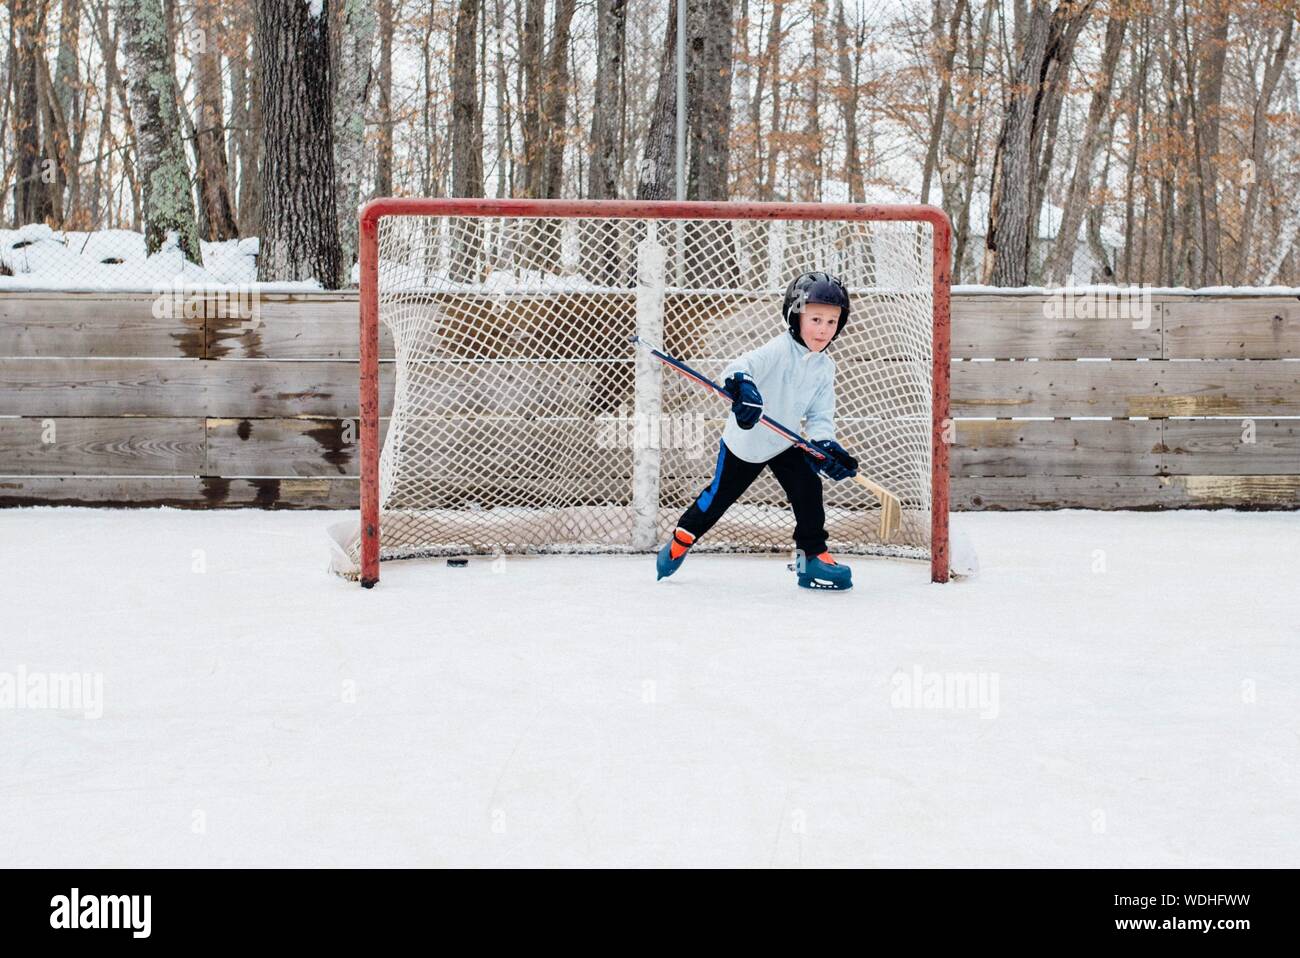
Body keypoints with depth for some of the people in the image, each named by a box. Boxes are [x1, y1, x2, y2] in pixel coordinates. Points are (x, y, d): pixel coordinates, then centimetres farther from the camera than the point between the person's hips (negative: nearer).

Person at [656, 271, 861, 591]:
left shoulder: (825, 367, -5)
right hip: (744, 441, -5)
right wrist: (741, 385, -65)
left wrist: (825, 445, -23)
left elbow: (820, 417, -4)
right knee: (720, 494, 8)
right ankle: (682, 537, 33)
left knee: (808, 489, -12)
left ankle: (812, 555, 0)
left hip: (785, 443, 5)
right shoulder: (779, 350, -26)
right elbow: (743, 367, -42)